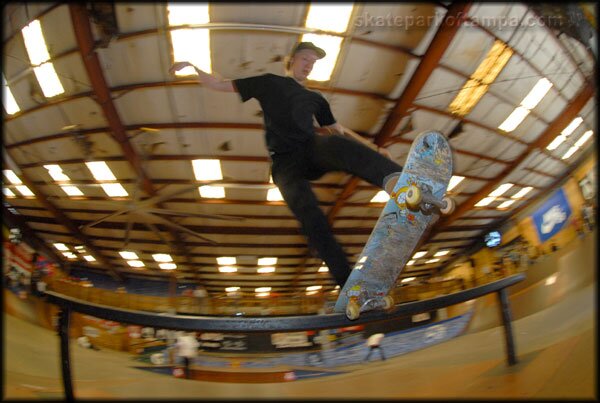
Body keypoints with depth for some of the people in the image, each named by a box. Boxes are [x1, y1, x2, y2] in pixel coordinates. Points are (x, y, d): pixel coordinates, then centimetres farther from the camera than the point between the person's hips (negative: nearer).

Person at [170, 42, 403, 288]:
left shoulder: (315, 99, 29)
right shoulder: (270, 83, 22)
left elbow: (339, 131, 28)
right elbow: (219, 85, 24)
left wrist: (373, 149, 16)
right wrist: (192, 66, 12)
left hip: (313, 149, 2)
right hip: (285, 163, -2)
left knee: (340, 145, -36)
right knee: (313, 222, -27)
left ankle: (394, 182, -63)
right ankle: (350, 288, -29)